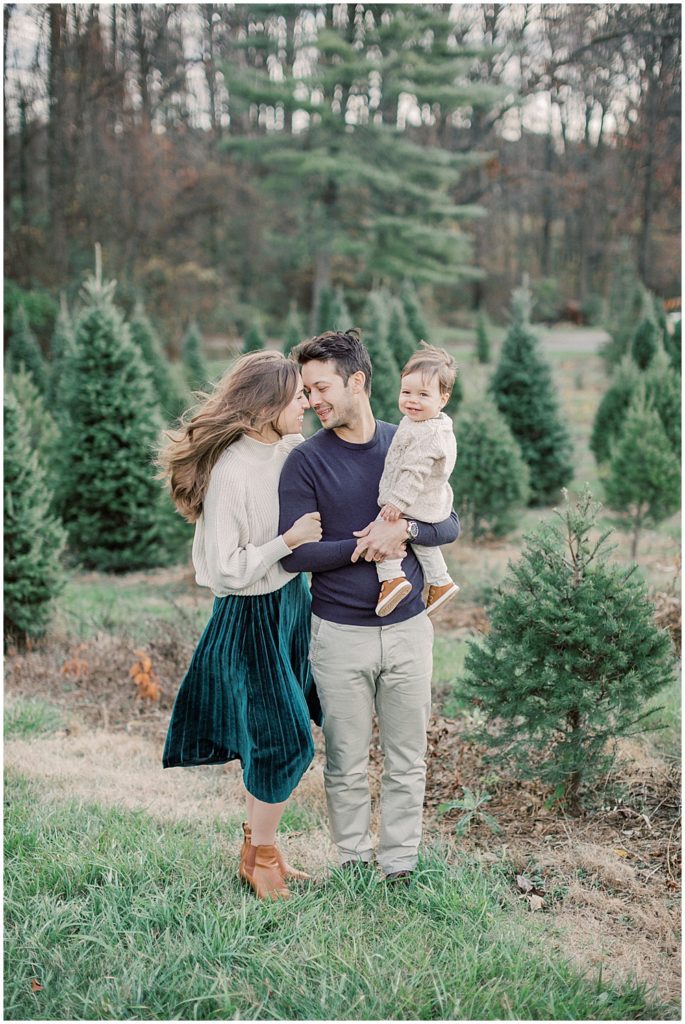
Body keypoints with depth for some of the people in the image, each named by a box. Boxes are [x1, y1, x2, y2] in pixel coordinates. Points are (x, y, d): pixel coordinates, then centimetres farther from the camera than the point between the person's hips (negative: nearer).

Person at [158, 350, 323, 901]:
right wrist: (288, 541, -23)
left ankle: (259, 844, 35)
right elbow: (226, 571, -24)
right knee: (283, 742, 1)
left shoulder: (293, 445, -3)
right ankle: (260, 857, 24)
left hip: (292, 599, 8)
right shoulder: (230, 473, -26)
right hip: (251, 617, -8)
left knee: (279, 735, 16)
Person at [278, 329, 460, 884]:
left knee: (408, 761, 10)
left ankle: (399, 868, 23)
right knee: (347, 765, 7)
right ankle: (353, 868, 22)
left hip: (408, 628, 2)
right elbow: (295, 552, -10)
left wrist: (404, 529, -16)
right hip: (340, 634, -2)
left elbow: (450, 523, 3)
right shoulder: (305, 460, -5)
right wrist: (363, 547, -17)